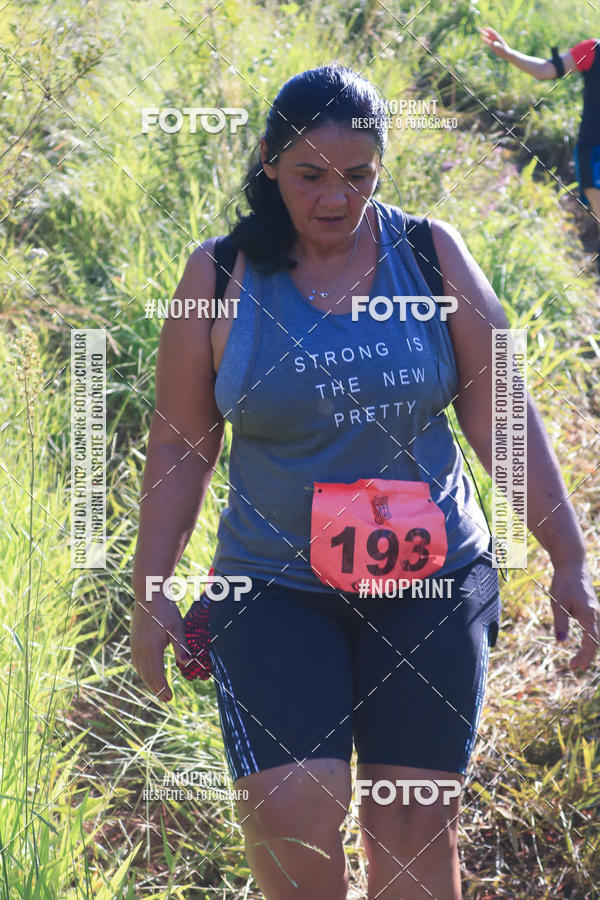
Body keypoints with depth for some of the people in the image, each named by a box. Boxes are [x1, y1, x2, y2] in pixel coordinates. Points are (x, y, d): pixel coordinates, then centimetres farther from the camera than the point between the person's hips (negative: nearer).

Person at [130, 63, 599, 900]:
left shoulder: (431, 254, 0)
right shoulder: (220, 276, -2)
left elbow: (500, 416, 3)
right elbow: (181, 444, 4)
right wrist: (150, 591, 1)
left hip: (432, 581, 1)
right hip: (275, 587, -1)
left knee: (416, 830, 4)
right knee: (289, 823, -14)